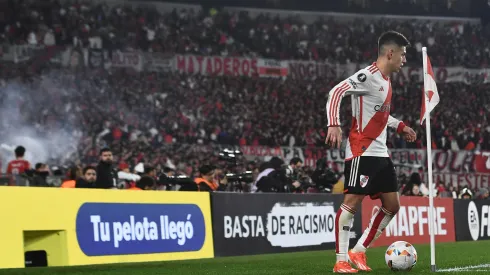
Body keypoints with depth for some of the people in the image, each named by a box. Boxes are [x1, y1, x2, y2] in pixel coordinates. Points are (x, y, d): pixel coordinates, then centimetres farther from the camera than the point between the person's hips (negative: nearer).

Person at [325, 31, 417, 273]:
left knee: (392, 205, 9)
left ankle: (358, 252, 14)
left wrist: (400, 126, 28)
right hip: (362, 152, -10)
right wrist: (334, 125, -33)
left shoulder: (385, 80, 17)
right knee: (352, 201, -12)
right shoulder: (368, 76, -13)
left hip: (380, 153, 10)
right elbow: (336, 92, -22)